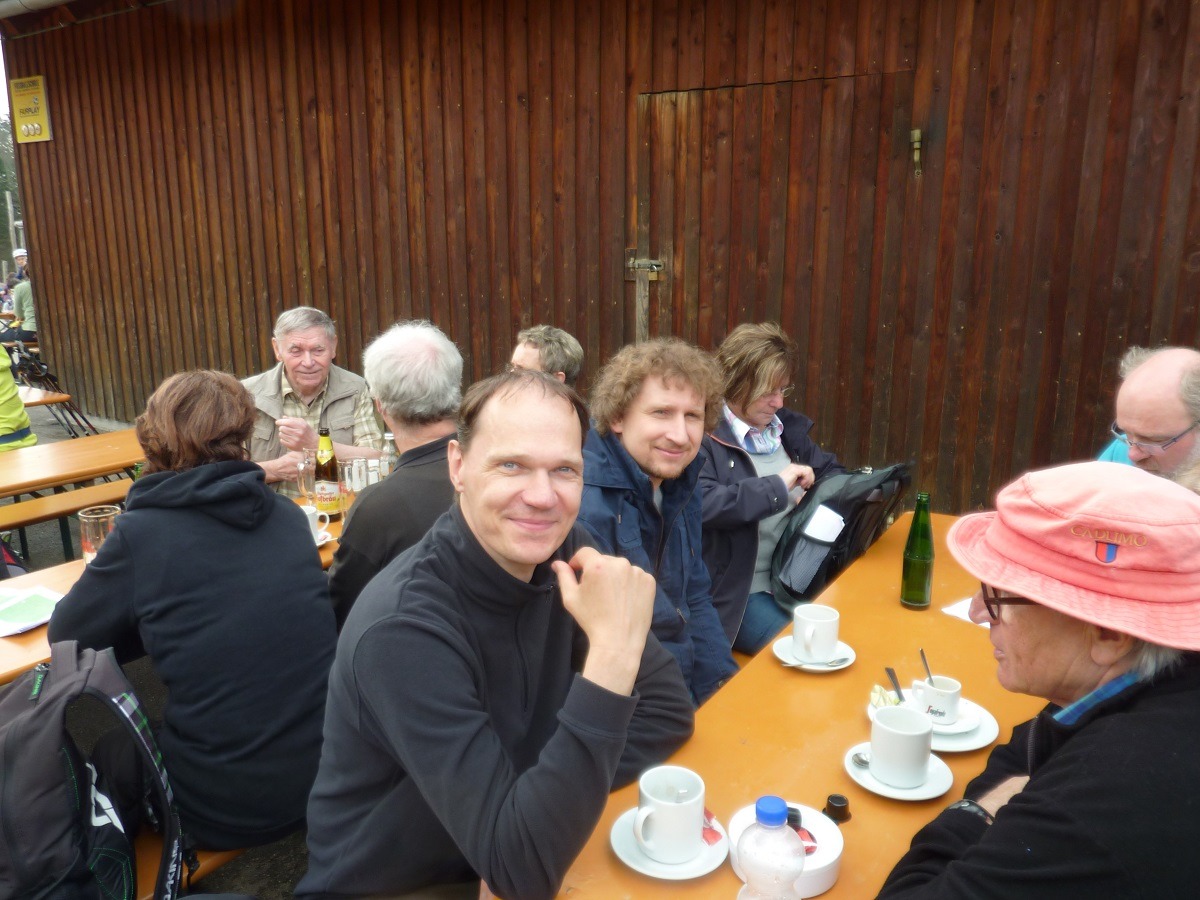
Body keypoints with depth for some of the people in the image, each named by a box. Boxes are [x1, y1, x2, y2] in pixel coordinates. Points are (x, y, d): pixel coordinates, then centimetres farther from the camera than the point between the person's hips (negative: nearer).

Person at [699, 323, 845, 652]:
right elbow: (701, 502, -29)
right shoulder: (704, 436, -12)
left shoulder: (786, 425, 11)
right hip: (742, 592, -7)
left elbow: (832, 472, 23)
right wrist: (777, 487, -24)